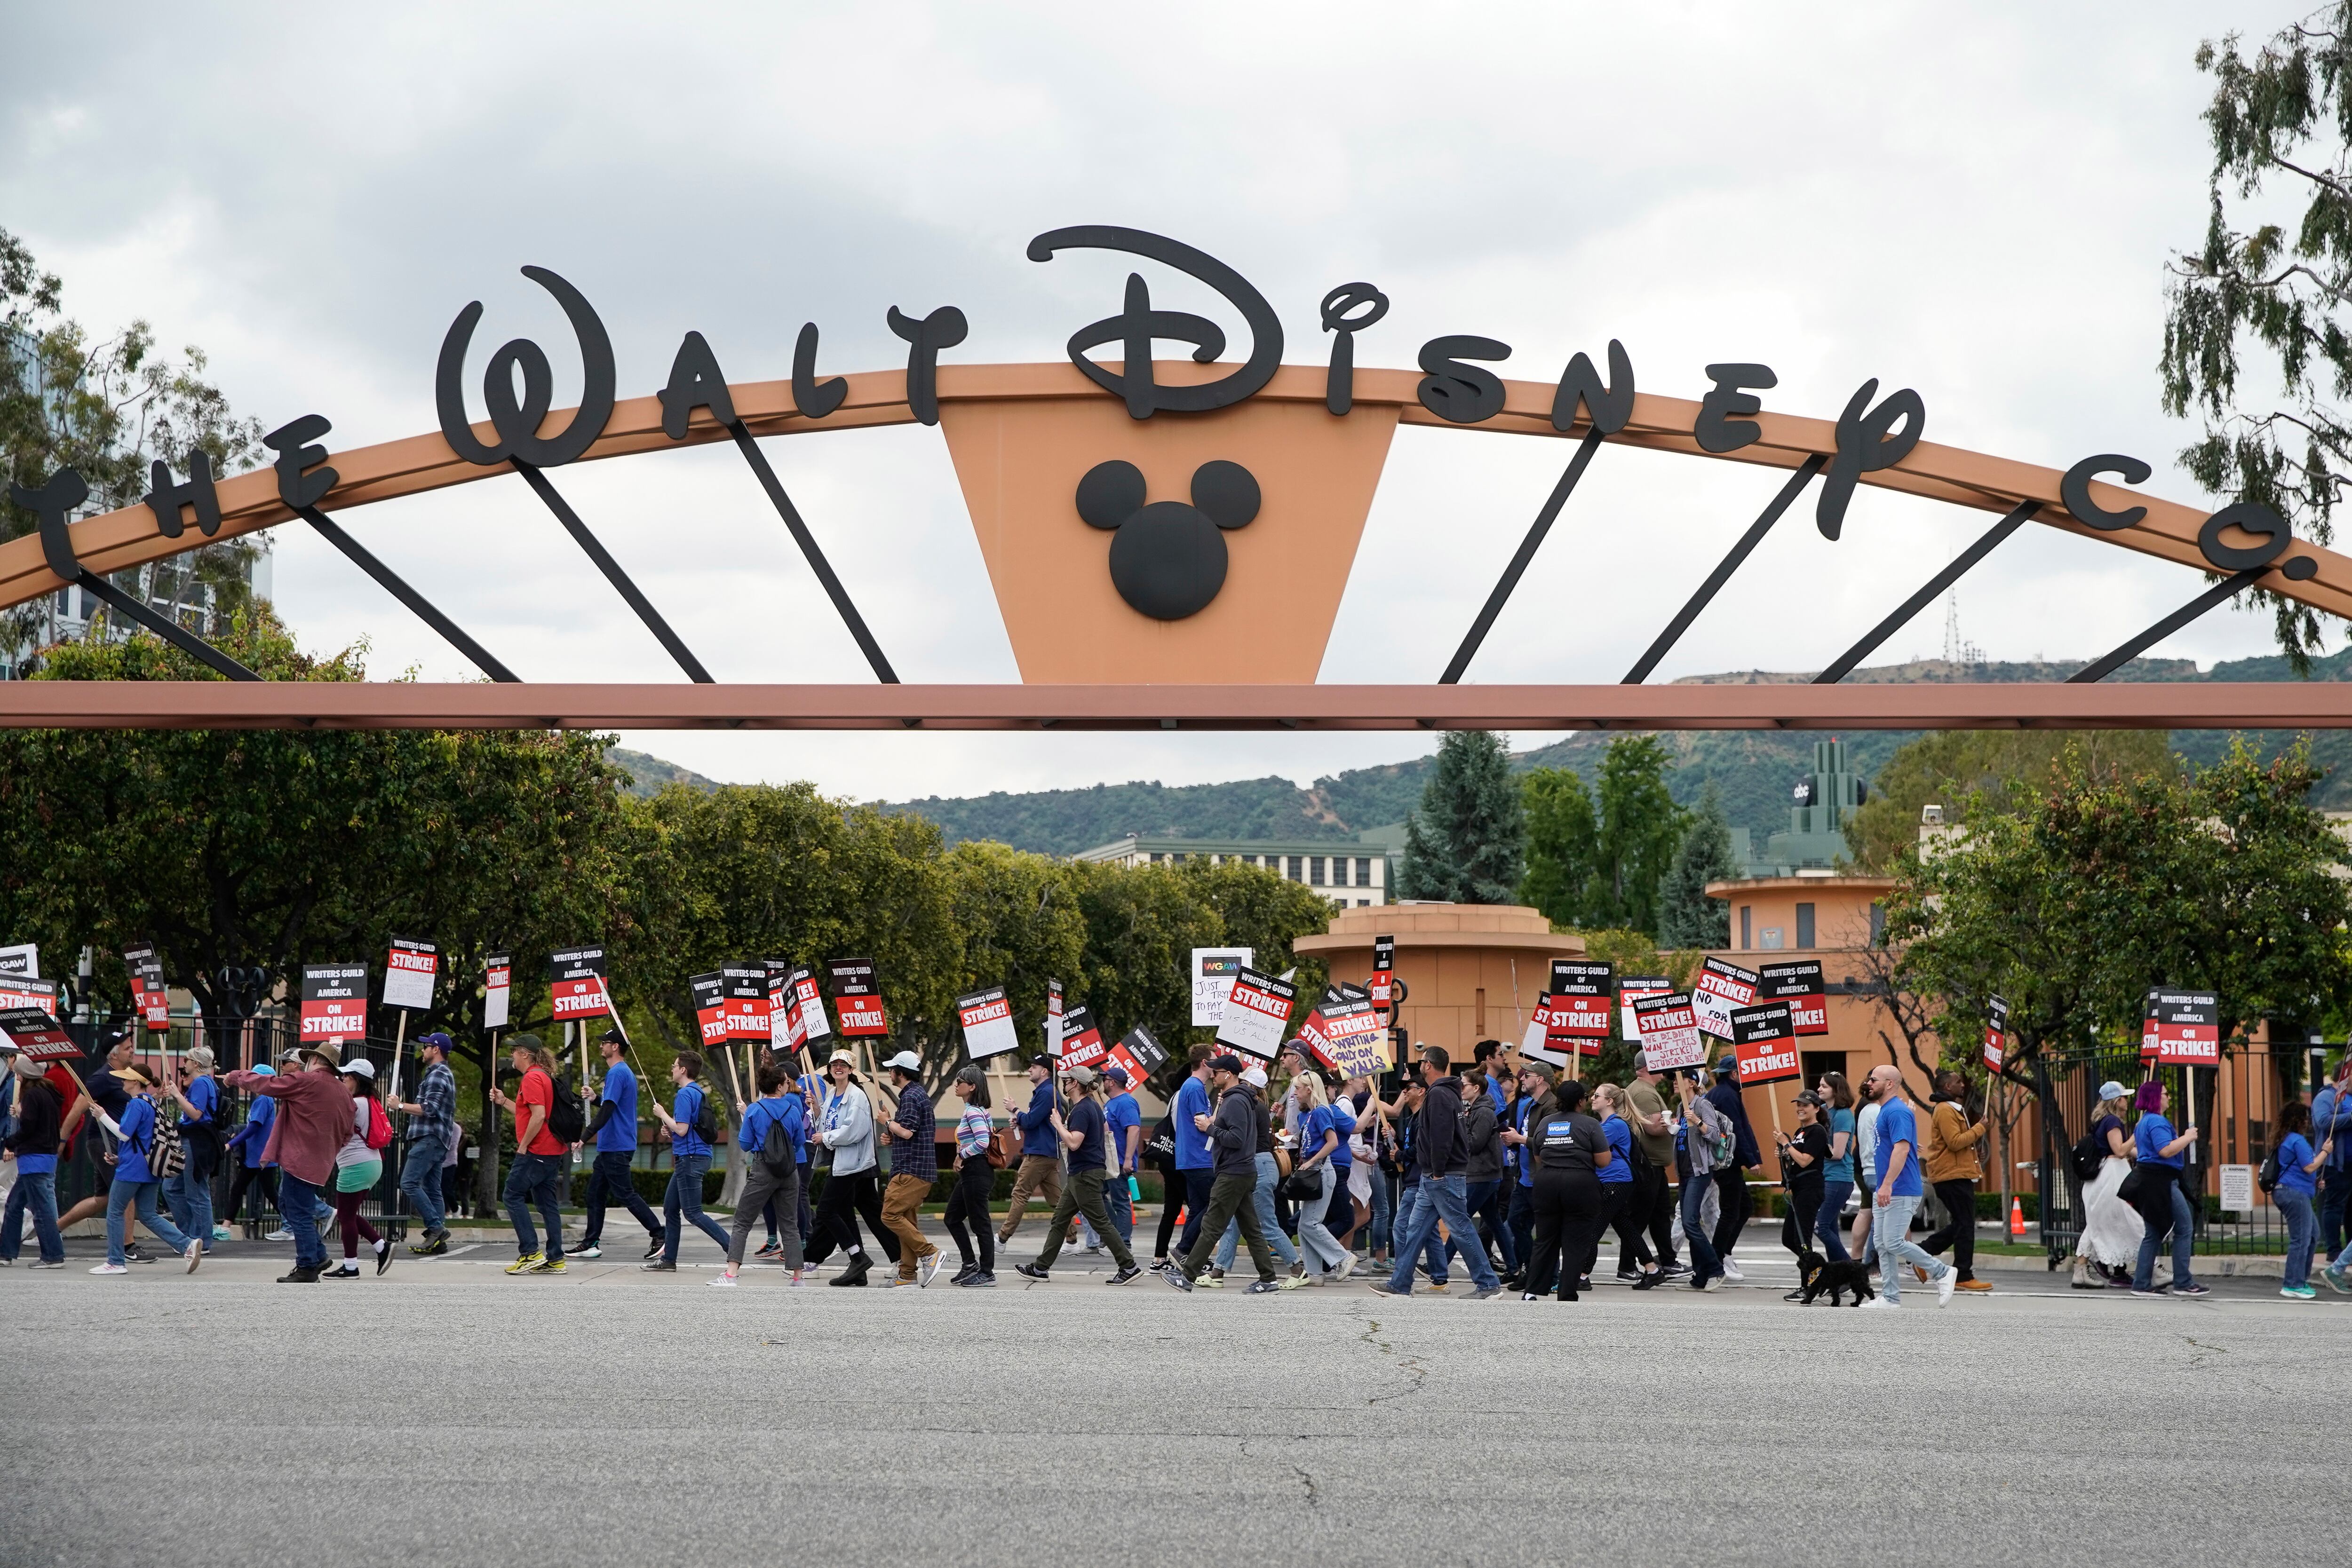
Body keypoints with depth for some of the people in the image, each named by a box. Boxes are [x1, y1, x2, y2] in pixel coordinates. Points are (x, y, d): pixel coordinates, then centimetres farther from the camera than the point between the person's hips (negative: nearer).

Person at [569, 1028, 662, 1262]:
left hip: (616, 1148, -11)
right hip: (609, 1147, 11)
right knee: (596, 1193, 11)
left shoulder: (617, 1073, -16)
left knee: (625, 1194, -8)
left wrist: (585, 1137, -24)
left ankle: (659, 1234, -7)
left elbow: (607, 1110, -23)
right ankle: (591, 1243, 13)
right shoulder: (625, 1072, 16)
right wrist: (595, 1098, 15)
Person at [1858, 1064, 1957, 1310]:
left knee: (1893, 1243, -11)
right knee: (1882, 1244, 7)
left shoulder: (1898, 1112, -16)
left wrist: (1887, 1184, -30)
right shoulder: (1885, 1110, 17)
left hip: (1900, 1192, -10)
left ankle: (1942, 1273, 3)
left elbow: (1901, 1149, -25)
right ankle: (1890, 1297, 9)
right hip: (1884, 1191, 10)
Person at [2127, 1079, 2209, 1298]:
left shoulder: (2144, 1122, 19)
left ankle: (2142, 1284, 9)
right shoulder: (2157, 1121, -14)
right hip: (2161, 1180, -11)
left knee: (2153, 1233, 11)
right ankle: (2183, 1283, -5)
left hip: (2149, 1179, 11)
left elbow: (2131, 1148, 29)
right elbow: (2166, 1150, -25)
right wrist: (2187, 1138, -13)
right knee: (2184, 1229, -5)